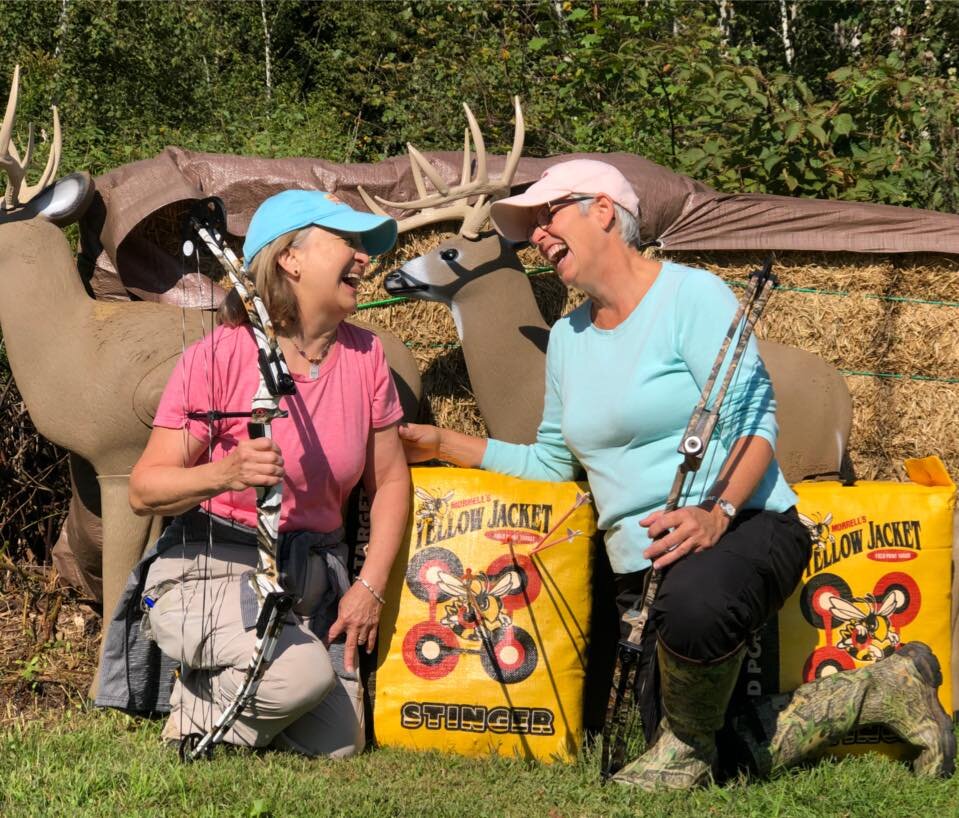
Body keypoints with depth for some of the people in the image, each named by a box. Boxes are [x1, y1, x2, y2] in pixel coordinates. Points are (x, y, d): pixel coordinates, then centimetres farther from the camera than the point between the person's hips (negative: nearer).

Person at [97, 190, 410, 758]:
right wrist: (225, 474, -34)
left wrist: (370, 587, -3)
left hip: (312, 581, 5)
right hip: (210, 569, -5)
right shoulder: (219, 357, -13)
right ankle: (196, 715, -1)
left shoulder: (364, 355, 1)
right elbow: (144, 490, -14)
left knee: (335, 747, -7)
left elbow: (390, 481, 9)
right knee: (301, 671, -33)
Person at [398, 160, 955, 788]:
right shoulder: (567, 338, 16)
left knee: (695, 600, -45)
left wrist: (716, 512, -31)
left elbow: (754, 418, -15)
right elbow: (551, 460, 24)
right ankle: (882, 691, 18)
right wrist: (445, 444, 18)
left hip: (745, 528, -8)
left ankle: (688, 744, -13)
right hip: (643, 566, 8)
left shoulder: (691, 295, -7)